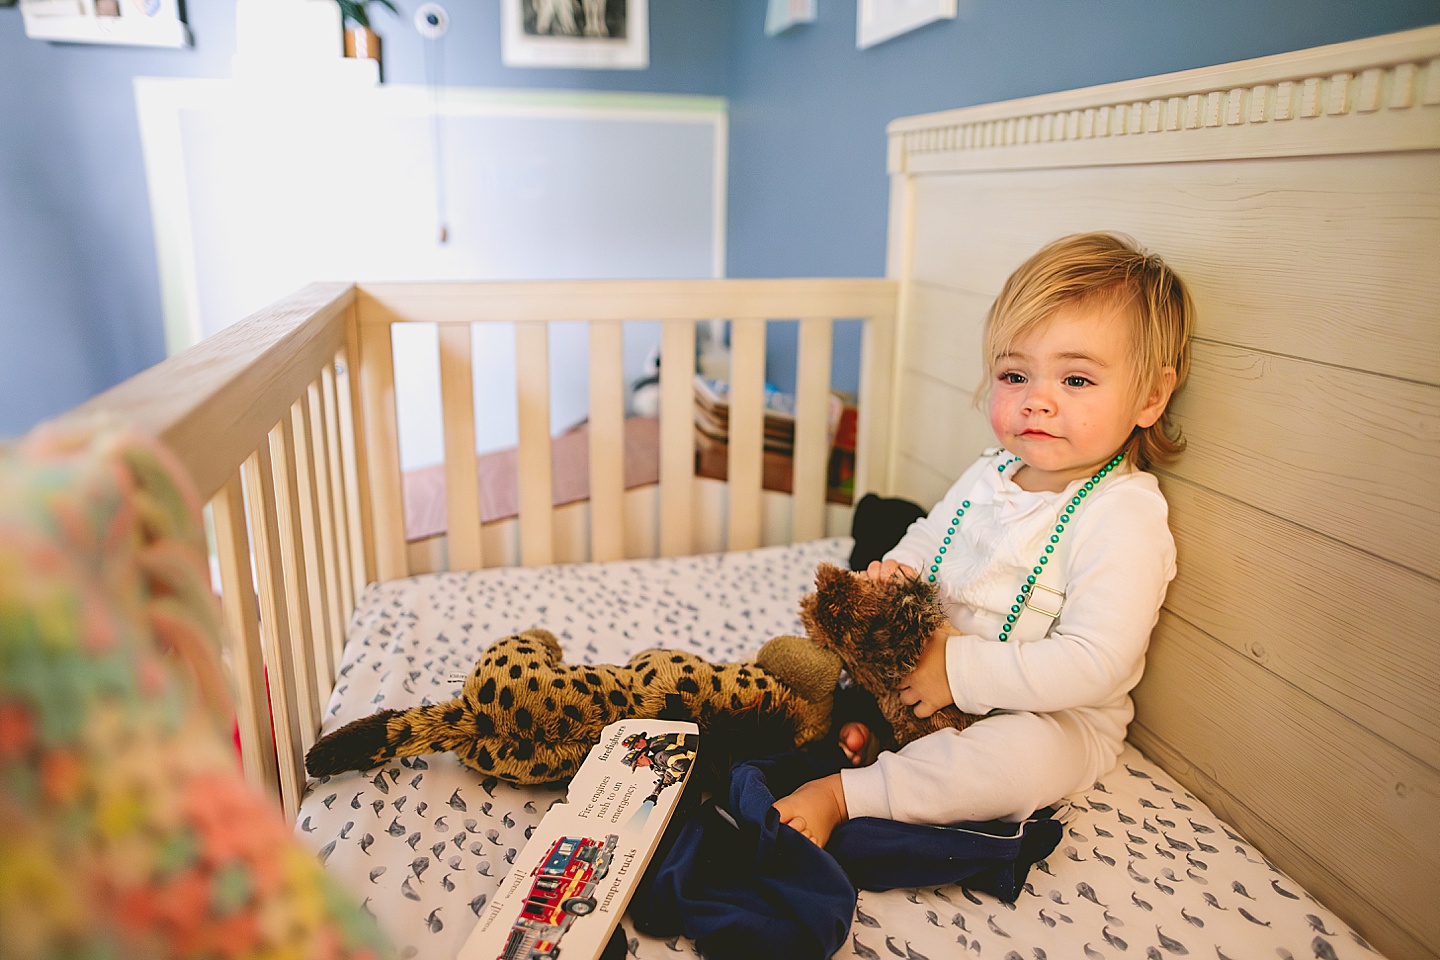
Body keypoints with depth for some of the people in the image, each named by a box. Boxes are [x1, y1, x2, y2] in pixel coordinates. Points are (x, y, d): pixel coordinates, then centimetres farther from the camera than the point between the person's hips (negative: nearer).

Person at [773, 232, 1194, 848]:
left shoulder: (1124, 519, -24)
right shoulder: (989, 476, 0)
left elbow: (1095, 664, -31)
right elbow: (928, 537, 18)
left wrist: (961, 670, -30)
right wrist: (894, 572, -6)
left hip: (1056, 715, -7)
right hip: (936, 662, 7)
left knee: (1027, 758, -38)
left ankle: (841, 794, -32)